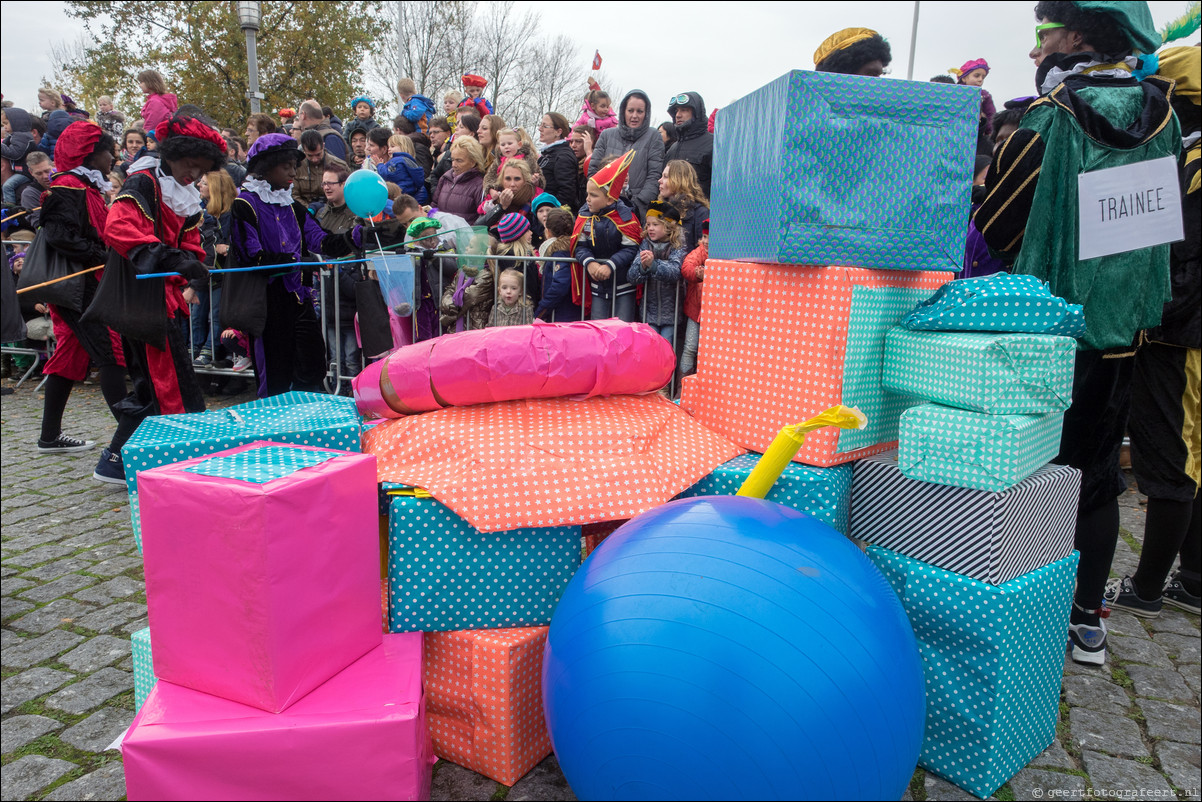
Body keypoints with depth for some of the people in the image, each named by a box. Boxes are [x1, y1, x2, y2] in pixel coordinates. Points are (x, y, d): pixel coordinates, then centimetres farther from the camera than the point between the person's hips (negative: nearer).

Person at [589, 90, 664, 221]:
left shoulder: (653, 136, 6)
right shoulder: (607, 135, 14)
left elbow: (655, 176, -2)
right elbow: (593, 170, 11)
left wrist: (637, 204, -13)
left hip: (641, 211, -2)